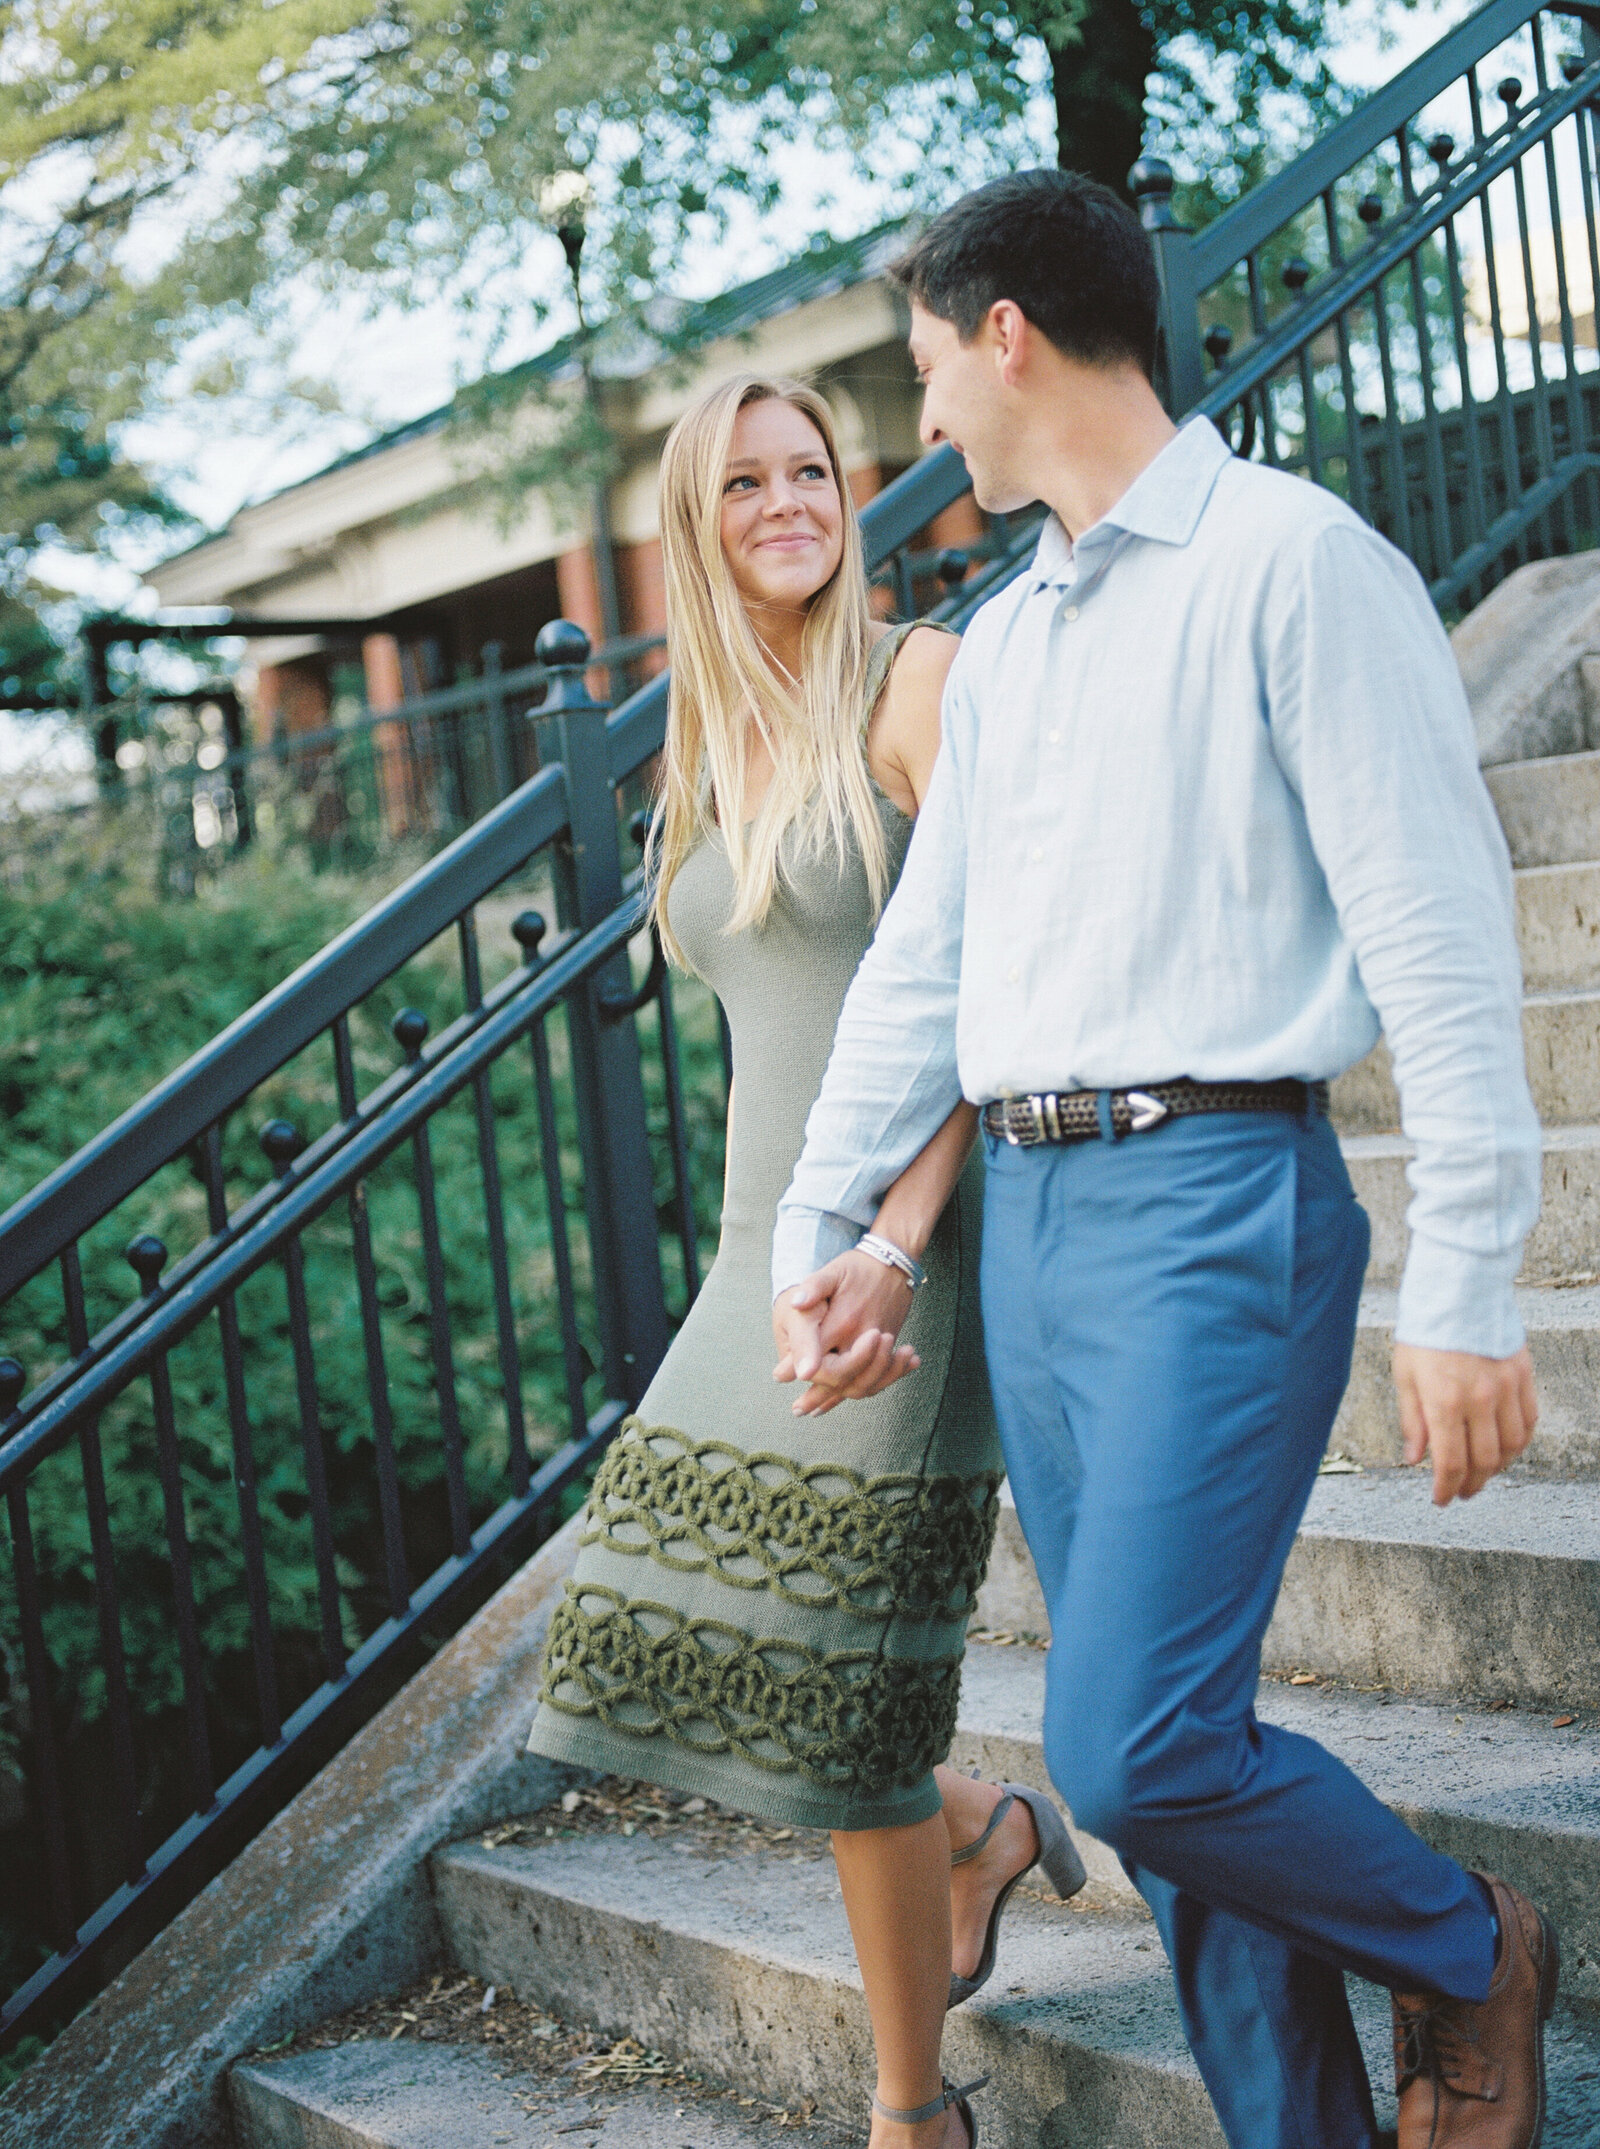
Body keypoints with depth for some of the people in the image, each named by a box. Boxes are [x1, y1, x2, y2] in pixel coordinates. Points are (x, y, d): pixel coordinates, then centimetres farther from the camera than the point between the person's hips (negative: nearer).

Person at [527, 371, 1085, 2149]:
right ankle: (984, 1826, 33)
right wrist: (778, 1257, 19)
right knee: (686, 1648, 7)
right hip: (762, 1248, 7)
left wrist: (892, 1237, -23)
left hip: (905, 1247, -7)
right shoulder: (714, 754, 15)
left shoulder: (915, 682, -7)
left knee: (831, 1703, -3)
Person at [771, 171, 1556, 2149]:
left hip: (1211, 1196, -7)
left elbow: (1437, 931, -10)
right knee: (1163, 1755, 8)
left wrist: (1463, 1293, -15)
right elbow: (919, 955, 21)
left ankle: (1467, 1960, 13)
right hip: (1022, 1213, 8)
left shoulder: (1290, 558, -5)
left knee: (1135, 1746, -14)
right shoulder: (1000, 644, 19)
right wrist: (819, 1229, 15)